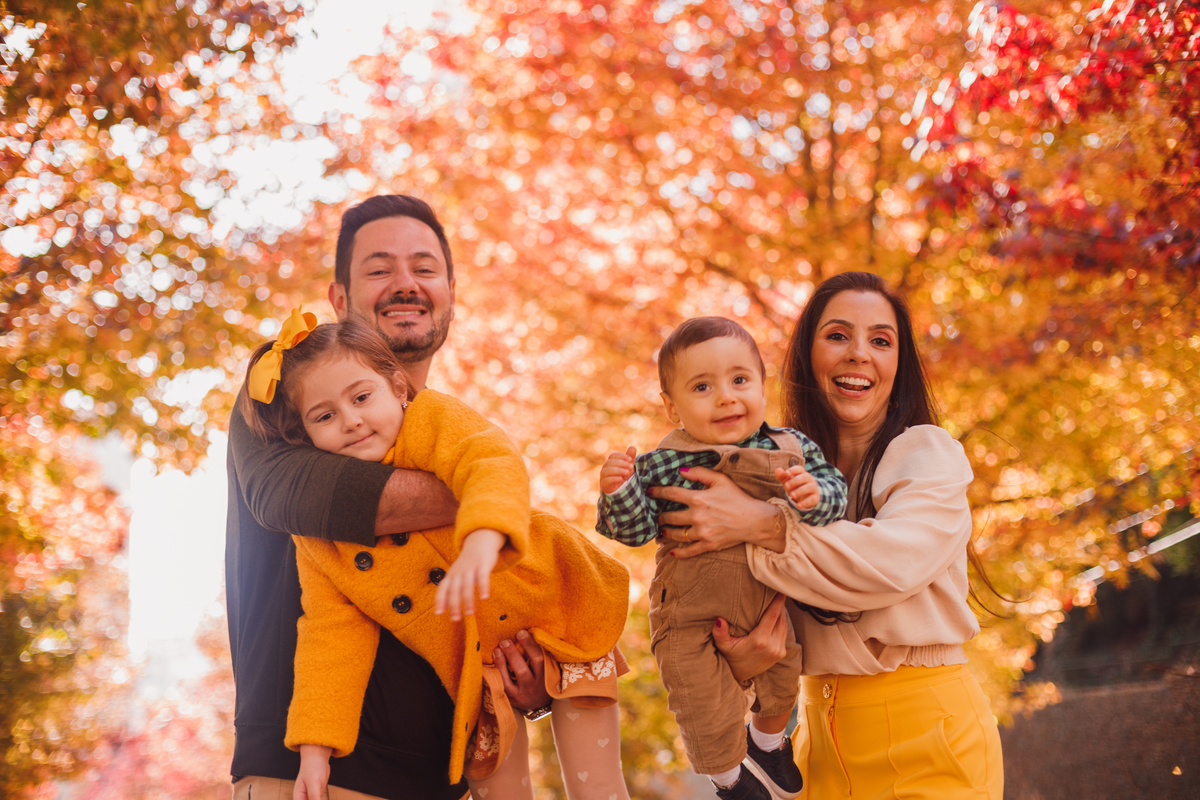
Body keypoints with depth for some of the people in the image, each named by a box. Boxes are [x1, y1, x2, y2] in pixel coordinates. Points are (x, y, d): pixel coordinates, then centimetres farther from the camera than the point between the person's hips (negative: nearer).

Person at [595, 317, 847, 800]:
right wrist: (618, 490, -32)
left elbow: (834, 488, -7)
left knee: (782, 687, 23)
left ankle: (768, 741, 58)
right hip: (693, 618, -3)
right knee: (709, 714, 1)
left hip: (773, 605, 3)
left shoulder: (791, 449, -7)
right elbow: (633, 529, -13)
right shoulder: (664, 465, -15)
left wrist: (814, 496, -29)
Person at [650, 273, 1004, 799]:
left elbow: (895, 562, -23)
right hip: (823, 736, 4)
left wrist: (761, 527, -24)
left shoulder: (930, 454, -5)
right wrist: (747, 659, -18)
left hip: (928, 735, -4)